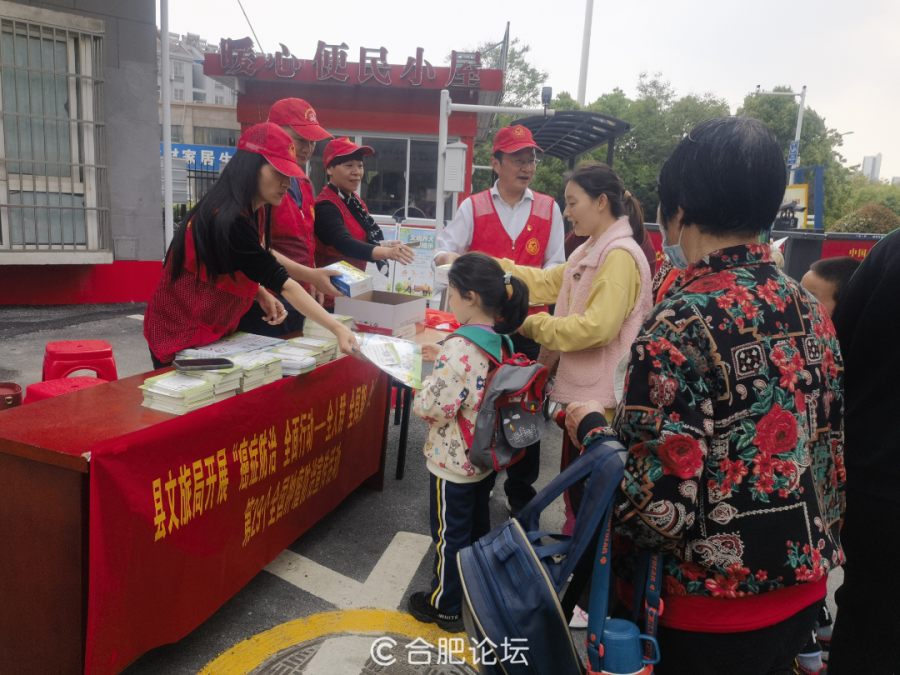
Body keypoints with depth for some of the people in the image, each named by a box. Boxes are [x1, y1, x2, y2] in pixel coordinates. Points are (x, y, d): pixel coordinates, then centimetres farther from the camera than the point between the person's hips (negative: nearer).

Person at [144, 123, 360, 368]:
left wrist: (262, 295, -8)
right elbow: (281, 283, -32)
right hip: (180, 336, -8)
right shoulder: (228, 220, -29)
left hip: (216, 332, 8)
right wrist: (337, 328, -35)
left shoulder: (256, 210, -1)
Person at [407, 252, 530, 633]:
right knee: (478, 526, 24)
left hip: (453, 462, -8)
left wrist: (421, 386, -8)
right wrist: (441, 361, 4)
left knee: (449, 533, 10)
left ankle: (445, 607, 28)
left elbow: (435, 408, -27)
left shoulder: (460, 348, -29)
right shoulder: (499, 340, -2)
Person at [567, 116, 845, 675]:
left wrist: (591, 427, -11)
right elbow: (835, 450, 7)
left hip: (707, 615, -7)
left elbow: (657, 506, -28)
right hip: (803, 594, 7)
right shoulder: (811, 309, -2)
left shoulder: (681, 325, -25)